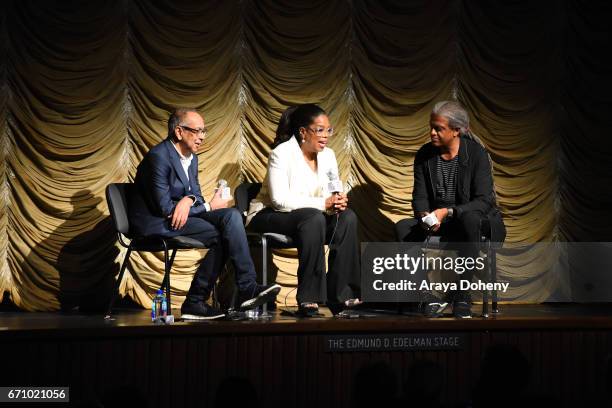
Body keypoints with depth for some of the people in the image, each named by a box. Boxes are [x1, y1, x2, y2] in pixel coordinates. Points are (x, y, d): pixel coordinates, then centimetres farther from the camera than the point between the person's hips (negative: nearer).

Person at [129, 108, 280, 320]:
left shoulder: (191, 157, 11)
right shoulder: (158, 157, -17)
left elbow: (196, 194, 12)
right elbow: (164, 208, -20)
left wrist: (189, 199, -16)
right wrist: (208, 207, -13)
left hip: (182, 214, 9)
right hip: (155, 223, -9)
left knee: (231, 215, -16)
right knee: (222, 234, -24)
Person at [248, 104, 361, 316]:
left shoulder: (327, 155, 5)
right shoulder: (282, 154, -15)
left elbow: (334, 190, 7)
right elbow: (280, 200, -25)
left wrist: (337, 201, -19)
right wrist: (323, 203, -28)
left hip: (311, 218, 7)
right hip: (268, 217, -7)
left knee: (347, 217, -20)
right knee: (314, 218, -35)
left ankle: (341, 296, -21)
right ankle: (308, 299, -33)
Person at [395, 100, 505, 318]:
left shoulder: (476, 153, -13)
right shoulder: (424, 155, 1)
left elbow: (484, 201, -18)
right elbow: (420, 196, 1)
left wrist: (448, 211, -31)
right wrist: (424, 215, -23)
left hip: (479, 221, -4)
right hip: (442, 225, 5)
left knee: (470, 218, -41)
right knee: (403, 228, -22)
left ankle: (463, 296, -35)